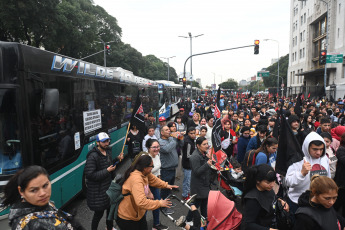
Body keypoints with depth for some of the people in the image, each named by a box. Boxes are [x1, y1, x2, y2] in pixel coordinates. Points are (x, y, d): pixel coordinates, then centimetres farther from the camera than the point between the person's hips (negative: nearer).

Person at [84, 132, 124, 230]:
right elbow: (89, 175, -25)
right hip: (98, 191, -8)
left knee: (111, 208, 22)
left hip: (109, 187, 8)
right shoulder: (93, 156, -23)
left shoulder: (108, 151, 3)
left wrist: (118, 159, 1)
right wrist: (107, 171, -26)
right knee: (99, 213, 7)